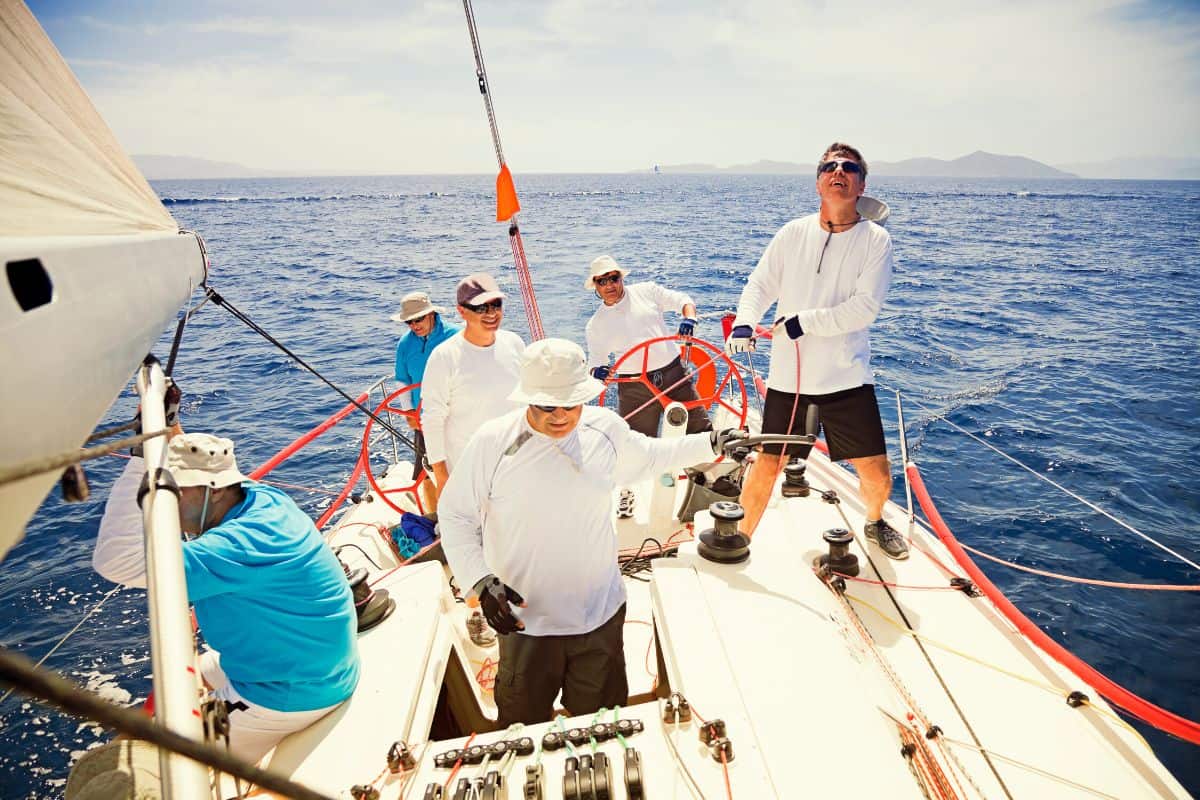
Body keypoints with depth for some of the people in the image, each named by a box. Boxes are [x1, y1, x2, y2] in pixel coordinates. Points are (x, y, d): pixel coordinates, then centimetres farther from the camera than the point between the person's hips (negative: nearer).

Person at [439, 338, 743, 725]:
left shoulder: (607, 428, -7)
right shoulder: (493, 442, -18)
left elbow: (648, 456, 14)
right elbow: (456, 515, -8)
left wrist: (710, 444, 9)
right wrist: (480, 581, -20)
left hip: (601, 616, 2)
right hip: (524, 621, -2)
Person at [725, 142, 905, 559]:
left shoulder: (876, 239, -2)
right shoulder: (793, 233, 4)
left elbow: (865, 307, -11)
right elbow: (760, 285, 4)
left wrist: (805, 321, -17)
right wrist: (744, 322, -15)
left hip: (847, 376, 0)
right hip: (788, 375, 1)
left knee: (877, 473, 5)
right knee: (766, 466, 3)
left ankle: (875, 523, 39)